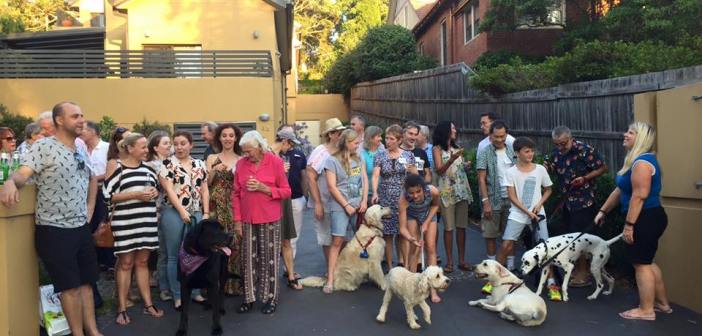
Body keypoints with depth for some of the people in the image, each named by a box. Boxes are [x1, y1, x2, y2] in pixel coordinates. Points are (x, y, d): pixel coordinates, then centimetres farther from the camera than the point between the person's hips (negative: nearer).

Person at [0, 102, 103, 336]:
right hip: (54, 231, -7)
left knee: (86, 282, 13)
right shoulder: (43, 147, -10)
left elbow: (92, 181, 24)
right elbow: (22, 173, -21)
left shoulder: (82, 152, 11)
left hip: (82, 229, 7)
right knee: (71, 287, 1)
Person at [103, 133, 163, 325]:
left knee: (142, 262, 12)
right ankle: (121, 308, 12)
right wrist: (136, 195, -18)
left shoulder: (148, 167, 11)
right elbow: (108, 195, -12)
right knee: (126, 263, 2)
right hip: (125, 222, -5)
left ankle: (148, 304, 19)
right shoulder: (117, 167, -6)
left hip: (147, 221, 5)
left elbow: (156, 188, 22)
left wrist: (155, 193, -1)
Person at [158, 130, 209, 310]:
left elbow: (204, 190, 9)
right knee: (174, 256, 4)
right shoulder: (168, 164, -2)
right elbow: (169, 189, -10)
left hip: (196, 214, 4)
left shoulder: (200, 164, 10)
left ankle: (195, 292, 21)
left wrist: (206, 213, 1)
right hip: (174, 213, -3)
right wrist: (182, 211, -16)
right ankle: (177, 296, 13)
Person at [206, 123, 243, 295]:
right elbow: (206, 183, 1)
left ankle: (234, 282, 9)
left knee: (235, 240, -2)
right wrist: (215, 170, -13)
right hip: (216, 205, 0)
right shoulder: (211, 158, 9)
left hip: (235, 205, 0)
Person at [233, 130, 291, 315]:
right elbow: (236, 194, 6)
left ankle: (270, 298, 15)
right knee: (249, 258, 7)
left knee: (269, 258, 4)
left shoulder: (275, 162, -5)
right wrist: (237, 220, 2)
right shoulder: (241, 164, 3)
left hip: (269, 219, -2)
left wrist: (264, 188, -16)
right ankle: (249, 297, 18)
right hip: (247, 220, 3)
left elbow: (286, 191, -3)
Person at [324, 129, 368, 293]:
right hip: (340, 206, -5)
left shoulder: (359, 159, 11)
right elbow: (332, 187, -8)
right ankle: (330, 279, -4)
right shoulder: (332, 160, -5)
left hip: (359, 205, 5)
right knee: (337, 241, -7)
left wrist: (364, 201, -1)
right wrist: (346, 205, -9)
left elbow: (365, 180, 11)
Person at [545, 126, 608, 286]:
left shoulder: (585, 150, -15)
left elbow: (603, 167, -11)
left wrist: (584, 178, -22)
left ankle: (583, 275, 7)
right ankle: (578, 269, 27)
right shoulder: (557, 152, 5)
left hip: (584, 201, -7)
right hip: (567, 201, 7)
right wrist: (548, 168, -4)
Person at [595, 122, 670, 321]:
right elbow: (620, 191, 19)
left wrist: (629, 225, -23)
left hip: (646, 220, -11)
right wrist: (603, 211, 20)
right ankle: (662, 304, 31)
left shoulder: (642, 162, -19)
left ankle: (646, 310, 8)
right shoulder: (636, 160, 15)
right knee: (646, 262, 19)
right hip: (648, 219, 11)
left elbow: (639, 196, -24)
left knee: (641, 264, -2)